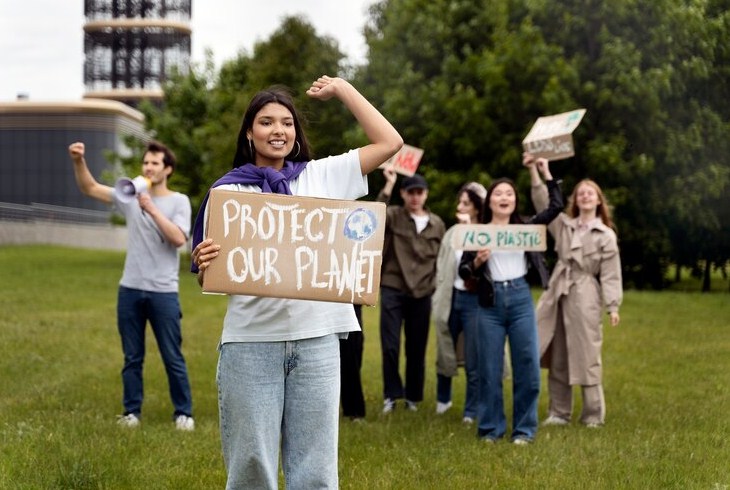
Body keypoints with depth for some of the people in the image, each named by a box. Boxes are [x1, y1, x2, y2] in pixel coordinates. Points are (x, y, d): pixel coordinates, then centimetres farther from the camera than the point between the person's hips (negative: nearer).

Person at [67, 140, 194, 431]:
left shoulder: (179, 201, -1)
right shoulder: (130, 197, 8)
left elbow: (179, 238, -15)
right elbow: (89, 188, 4)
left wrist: (152, 209, -18)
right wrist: (79, 161, -13)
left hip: (163, 293, -3)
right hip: (130, 290, 3)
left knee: (173, 358, 2)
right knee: (132, 358, 9)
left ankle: (183, 413, 12)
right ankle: (132, 412, 18)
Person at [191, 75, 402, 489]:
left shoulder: (321, 177, 11)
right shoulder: (228, 191, 6)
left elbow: (390, 143, 8)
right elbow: (209, 279, 5)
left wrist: (343, 90, 12)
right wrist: (206, 265, -18)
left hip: (316, 340, 1)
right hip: (251, 342, -1)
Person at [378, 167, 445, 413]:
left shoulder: (437, 224, 9)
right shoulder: (393, 215, -1)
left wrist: (438, 286, 9)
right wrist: (388, 186, -25)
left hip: (422, 293, 3)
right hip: (392, 290, -2)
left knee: (417, 349, 8)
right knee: (390, 346, -8)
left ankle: (413, 396, 21)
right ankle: (392, 394, 6)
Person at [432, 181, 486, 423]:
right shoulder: (451, 233, 8)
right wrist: (439, 298, 10)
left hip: (474, 300, -5)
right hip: (451, 298, 5)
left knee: (473, 361, 0)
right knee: (445, 354, 17)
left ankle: (471, 412, 12)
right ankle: (442, 399, 37)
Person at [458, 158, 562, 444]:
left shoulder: (525, 227, 9)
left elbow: (556, 206, 6)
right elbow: (463, 271, 4)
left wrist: (546, 174, 6)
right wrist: (477, 262, -16)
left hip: (520, 299, 1)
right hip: (490, 303, -1)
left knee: (527, 365, 0)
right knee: (489, 368, 3)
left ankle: (524, 429, 10)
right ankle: (491, 428, 14)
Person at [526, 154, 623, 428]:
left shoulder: (606, 235, 1)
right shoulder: (563, 225, 12)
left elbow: (611, 274, -2)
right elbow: (544, 203, 3)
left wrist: (613, 306, -10)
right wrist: (534, 172, -8)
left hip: (585, 298, -4)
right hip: (558, 295, 4)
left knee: (587, 357, -4)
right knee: (557, 358, 7)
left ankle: (593, 415, 4)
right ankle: (558, 413, 15)